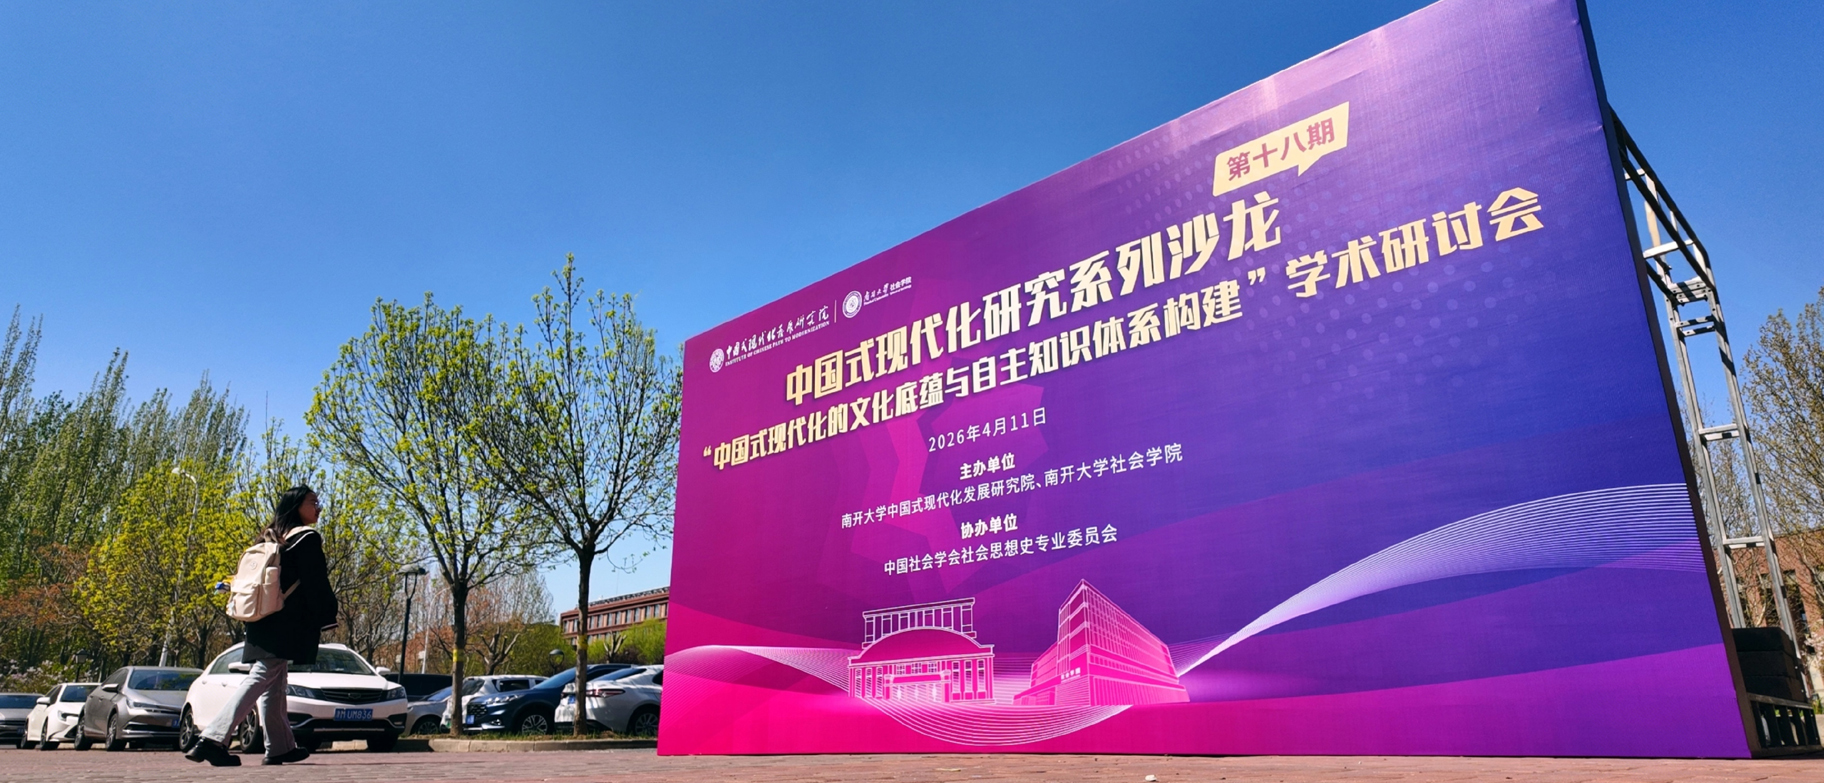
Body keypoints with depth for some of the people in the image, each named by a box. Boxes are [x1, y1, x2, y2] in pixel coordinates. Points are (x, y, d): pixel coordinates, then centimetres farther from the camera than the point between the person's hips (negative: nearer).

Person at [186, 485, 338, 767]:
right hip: (287, 624, -8)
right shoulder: (307, 537, -7)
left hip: (264, 621, 8)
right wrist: (326, 618, -9)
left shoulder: (270, 537, 16)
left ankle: (280, 746, 17)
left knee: (273, 684, 11)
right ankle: (213, 740, -17)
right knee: (261, 679, -10)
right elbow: (315, 584, -12)